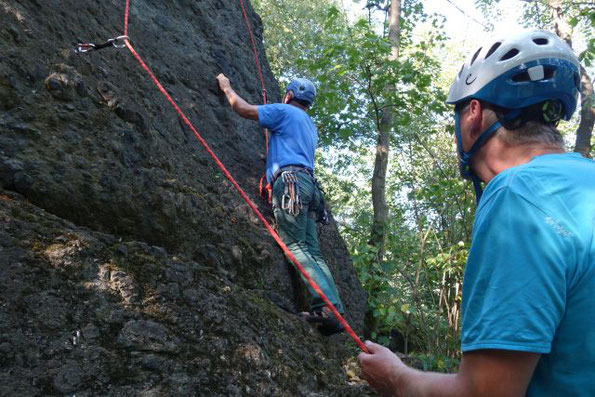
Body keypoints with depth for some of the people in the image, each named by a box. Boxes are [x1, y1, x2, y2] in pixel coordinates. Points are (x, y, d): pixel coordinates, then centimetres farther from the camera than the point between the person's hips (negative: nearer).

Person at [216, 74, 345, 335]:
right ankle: (335, 311, -9)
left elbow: (245, 110, 4)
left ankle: (326, 307, -26)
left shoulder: (284, 111, 8)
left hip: (289, 180, -8)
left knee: (296, 247, -15)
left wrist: (227, 88, 21)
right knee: (311, 251, 0)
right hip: (308, 183, 8)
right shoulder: (310, 126, 33)